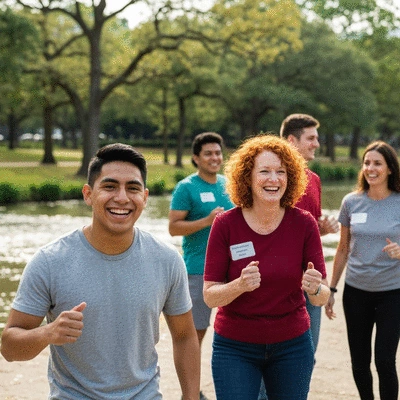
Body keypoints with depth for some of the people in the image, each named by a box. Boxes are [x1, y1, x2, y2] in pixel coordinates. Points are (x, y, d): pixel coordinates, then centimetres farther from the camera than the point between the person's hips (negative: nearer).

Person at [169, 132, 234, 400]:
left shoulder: (228, 184, 11)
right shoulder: (187, 187, -6)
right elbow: (174, 227, -11)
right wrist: (207, 221, -22)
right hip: (199, 269, -6)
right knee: (197, 330, 0)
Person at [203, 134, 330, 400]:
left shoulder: (304, 223, -8)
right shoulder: (226, 224, -11)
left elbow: (323, 297, -5)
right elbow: (210, 296, -10)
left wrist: (315, 289, -28)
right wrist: (240, 285, -30)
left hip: (292, 345, 2)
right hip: (235, 347, -1)